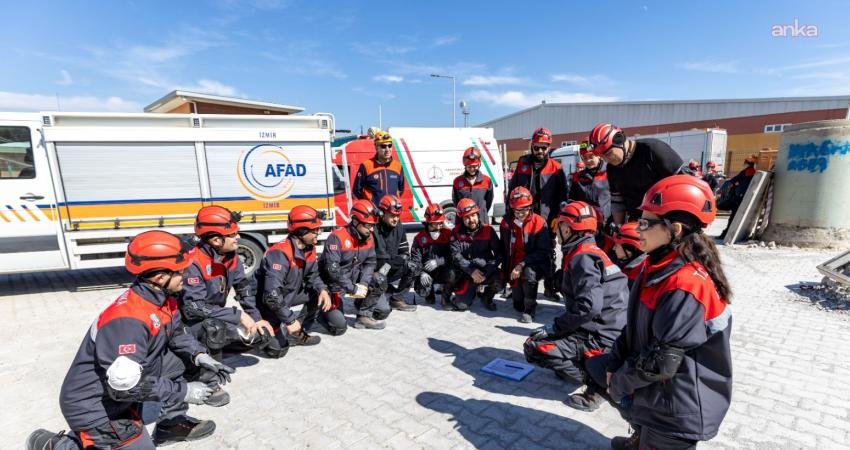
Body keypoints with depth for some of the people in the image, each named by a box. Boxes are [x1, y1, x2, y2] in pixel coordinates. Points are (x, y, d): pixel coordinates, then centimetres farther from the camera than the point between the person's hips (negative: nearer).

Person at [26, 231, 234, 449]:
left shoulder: (162, 298, -7)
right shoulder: (128, 320, -33)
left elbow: (177, 333, 8)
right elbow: (126, 386, -31)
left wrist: (199, 356, -10)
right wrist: (183, 391, -23)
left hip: (121, 392, 8)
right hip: (92, 405, -8)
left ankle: (171, 424, 15)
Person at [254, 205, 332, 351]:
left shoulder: (309, 249, -6)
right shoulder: (280, 253, -33)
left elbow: (313, 276, 5)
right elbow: (272, 294, -37)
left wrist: (322, 290, -18)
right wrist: (290, 320, -30)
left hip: (289, 295, 8)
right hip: (268, 302, -8)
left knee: (320, 294, -8)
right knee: (279, 345, -13)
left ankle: (297, 333, 4)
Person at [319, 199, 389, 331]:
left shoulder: (368, 237, -3)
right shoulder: (337, 237, -26)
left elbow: (370, 263, 0)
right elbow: (332, 269, -31)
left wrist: (363, 284, -17)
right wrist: (353, 289, -29)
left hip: (354, 278, 7)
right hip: (333, 282, -6)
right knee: (339, 327, -11)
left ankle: (364, 315, 2)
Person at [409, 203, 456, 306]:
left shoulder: (448, 234, -3)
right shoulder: (420, 238, -1)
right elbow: (415, 259, -6)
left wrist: (438, 261, -26)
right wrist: (422, 273, -24)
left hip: (443, 270, 0)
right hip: (426, 273, 1)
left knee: (452, 273, -33)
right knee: (421, 290, -25)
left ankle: (446, 298, -4)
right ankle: (430, 295, 16)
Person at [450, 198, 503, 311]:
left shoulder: (488, 230, -5)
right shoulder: (457, 232, -4)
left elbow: (499, 254, -9)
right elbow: (456, 256, -13)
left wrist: (486, 272, -21)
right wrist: (471, 271, -24)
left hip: (486, 270, 0)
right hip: (466, 273, 0)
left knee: (498, 283, -31)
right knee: (461, 305, -11)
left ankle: (487, 297, 6)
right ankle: (473, 291, 24)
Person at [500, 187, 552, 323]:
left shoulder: (539, 223, -14)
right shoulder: (506, 223, -1)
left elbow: (542, 251, -16)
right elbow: (504, 250, 9)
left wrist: (522, 265, -25)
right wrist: (505, 272, 7)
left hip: (534, 264, -4)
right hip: (514, 268, 4)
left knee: (529, 273, -39)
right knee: (518, 305, 3)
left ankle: (529, 310, -17)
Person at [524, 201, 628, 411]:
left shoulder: (582, 257, -18)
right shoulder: (591, 252, 12)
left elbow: (589, 306, -28)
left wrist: (554, 327, -18)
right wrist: (555, 326, 14)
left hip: (601, 339, -10)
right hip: (609, 331, 10)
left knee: (535, 348, -16)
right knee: (539, 336, 21)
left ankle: (597, 381, -4)